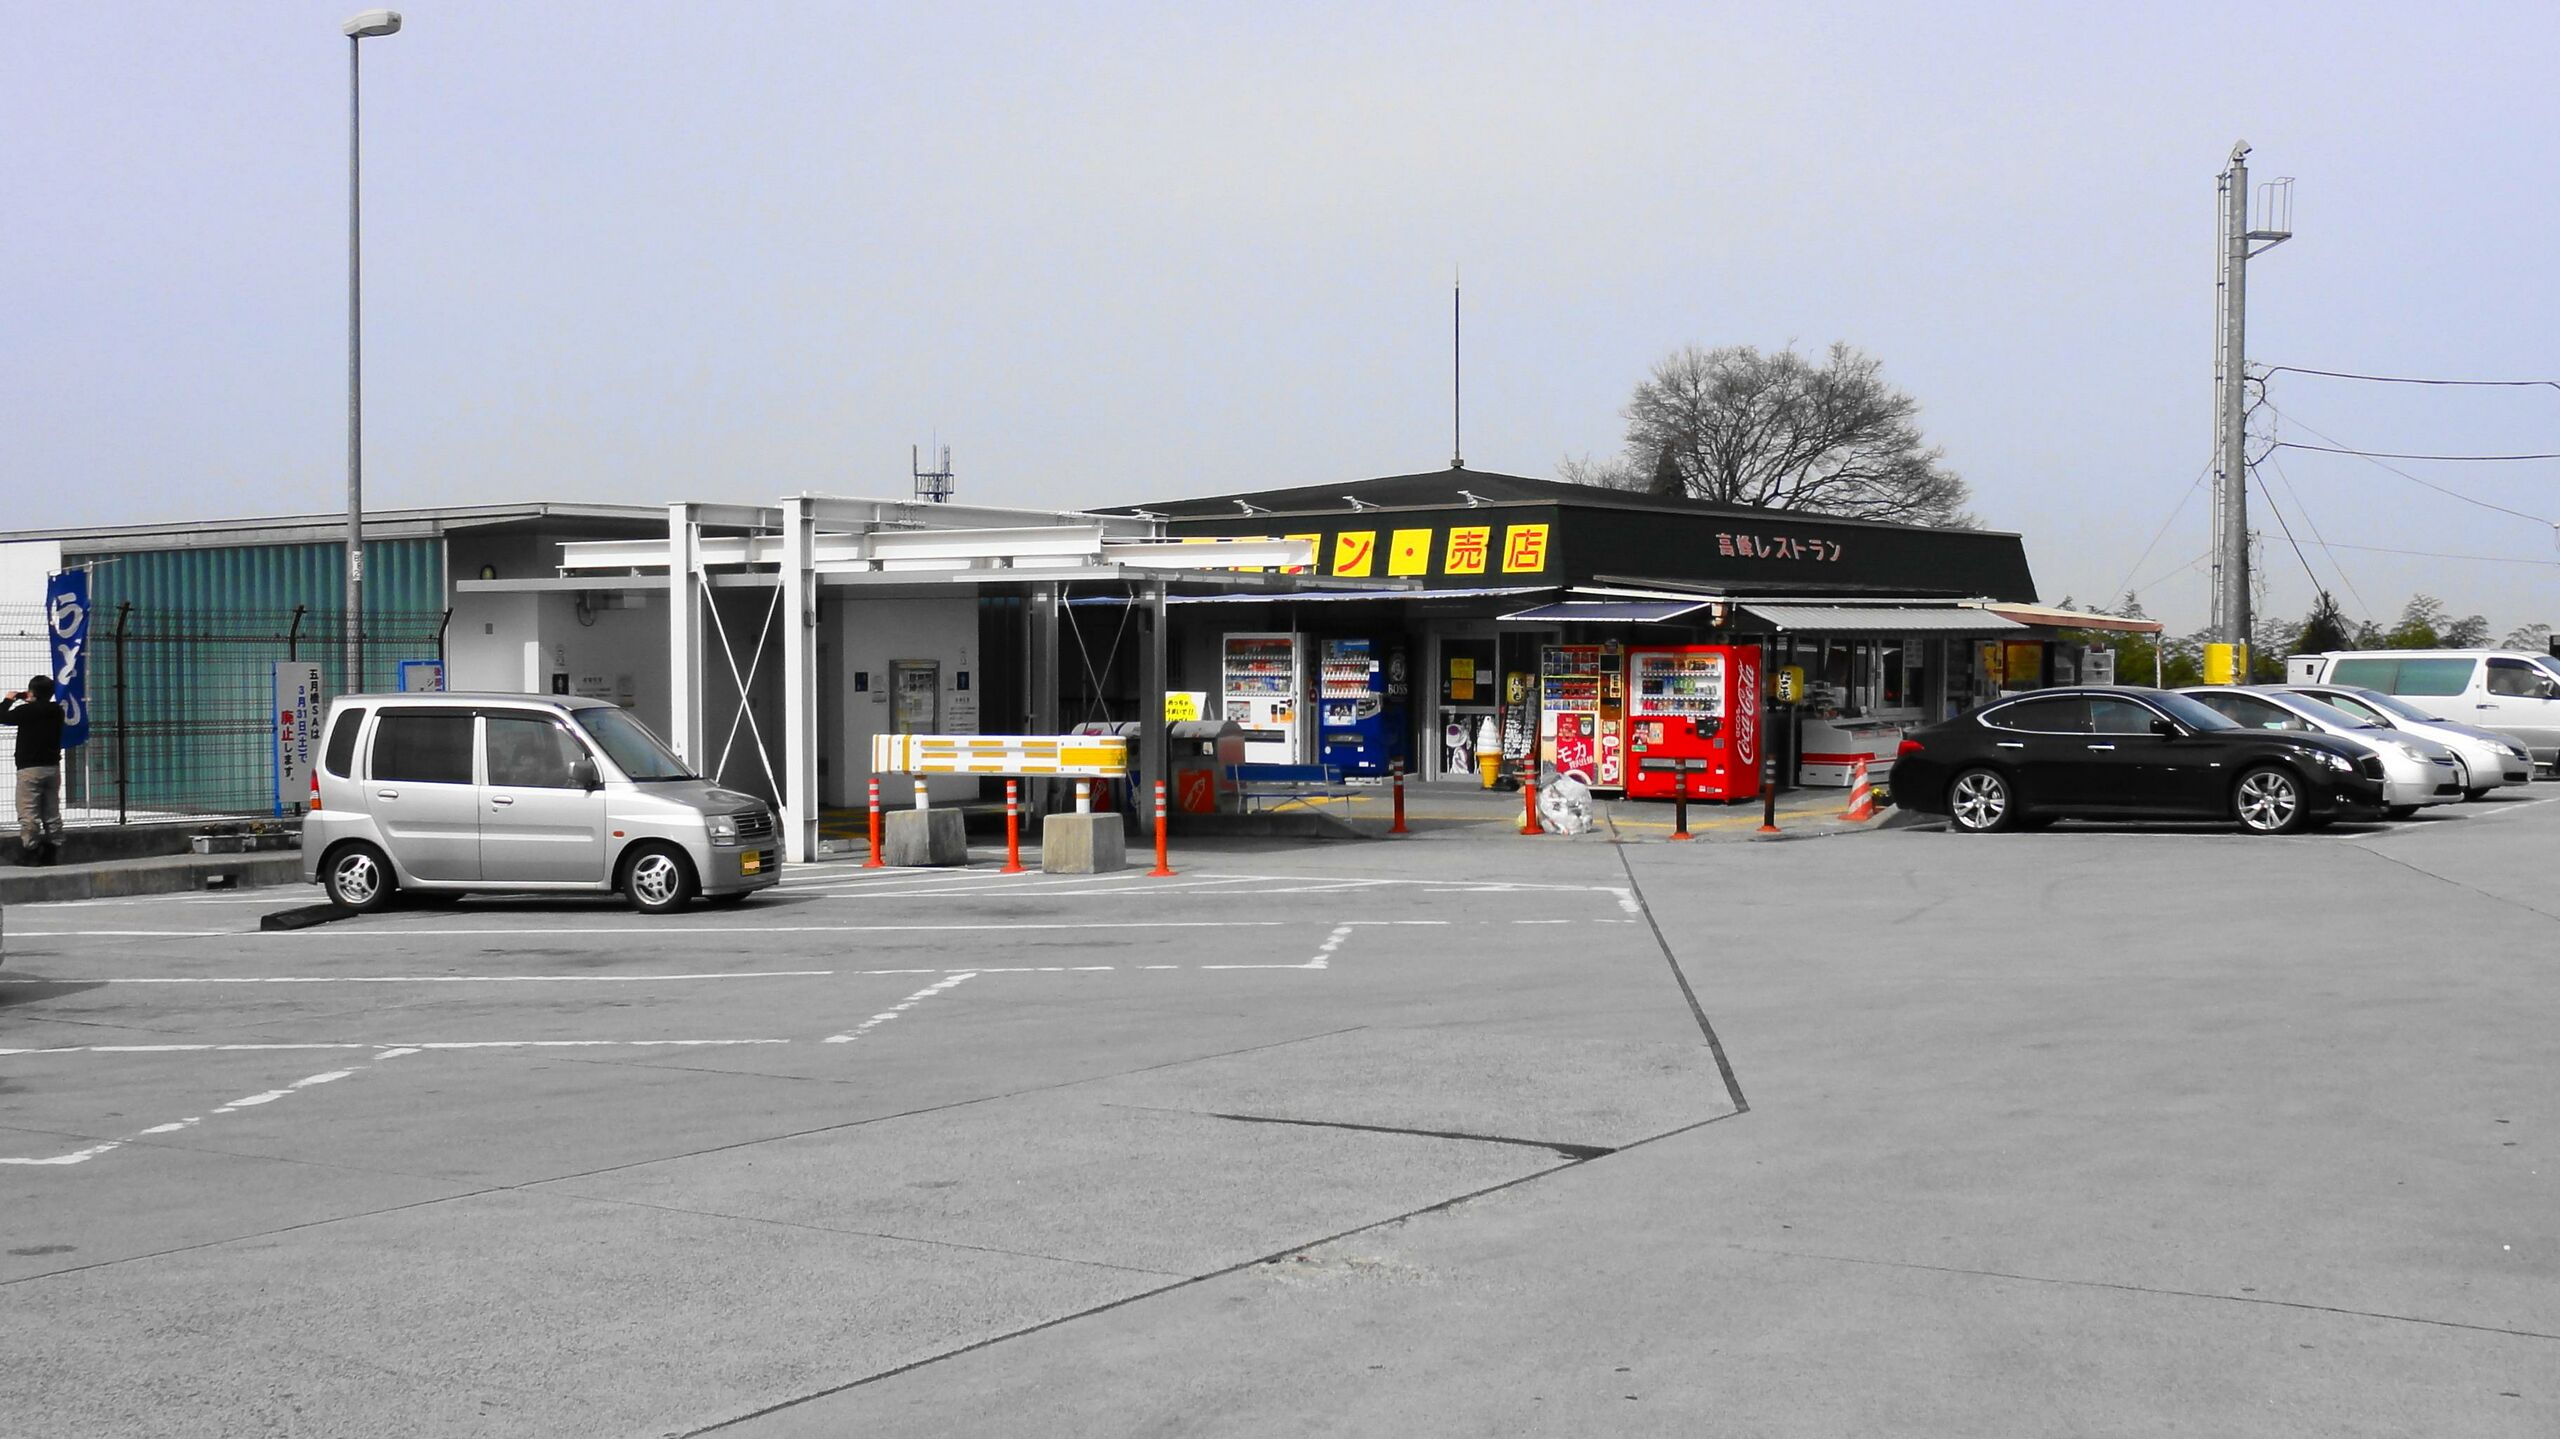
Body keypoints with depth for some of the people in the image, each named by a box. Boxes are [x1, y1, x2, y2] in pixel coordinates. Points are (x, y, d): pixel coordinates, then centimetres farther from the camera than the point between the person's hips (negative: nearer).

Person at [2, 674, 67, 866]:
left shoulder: (26, 711, -13)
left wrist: (8, 700, 17)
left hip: (30, 768, -6)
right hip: (53, 766, 6)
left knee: (28, 813, -5)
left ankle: (28, 853, -8)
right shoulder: (57, 711, 4)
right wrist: (31, 701, 24)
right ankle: (50, 853, 13)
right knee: (52, 812, 10)